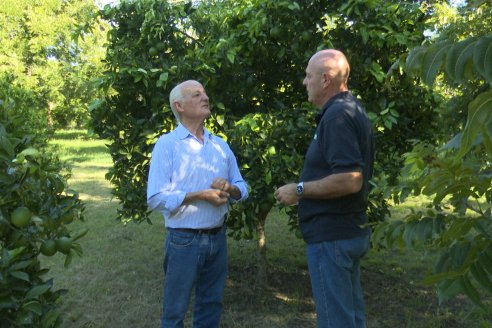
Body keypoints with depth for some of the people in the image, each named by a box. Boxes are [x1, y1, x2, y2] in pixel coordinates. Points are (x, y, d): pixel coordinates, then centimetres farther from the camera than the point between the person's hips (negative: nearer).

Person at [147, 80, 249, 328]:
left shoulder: (220, 145, 10)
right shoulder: (167, 144, -8)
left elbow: (242, 188, 10)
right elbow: (156, 198, -15)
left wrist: (229, 189, -12)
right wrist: (199, 195, -21)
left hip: (217, 238, 5)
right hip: (184, 240, -5)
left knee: (211, 307, 17)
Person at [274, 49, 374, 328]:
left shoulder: (338, 116, -19)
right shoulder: (352, 111, 13)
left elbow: (349, 180, -28)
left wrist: (299, 190, -18)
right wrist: (306, 189, 17)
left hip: (332, 235, -10)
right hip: (349, 230, 10)